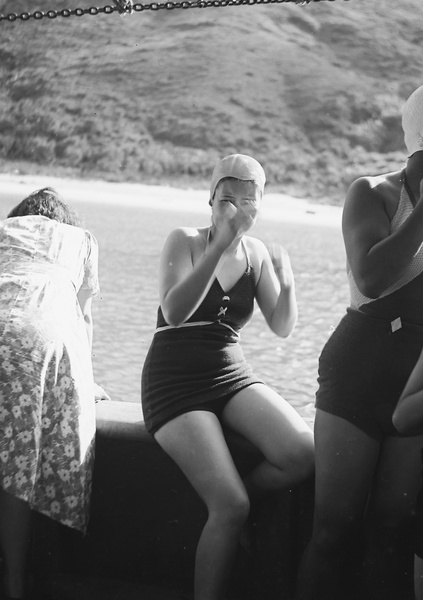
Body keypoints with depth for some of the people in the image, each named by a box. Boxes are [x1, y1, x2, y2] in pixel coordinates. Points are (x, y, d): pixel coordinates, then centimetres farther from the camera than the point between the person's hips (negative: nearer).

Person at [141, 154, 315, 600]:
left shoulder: (257, 253, 8)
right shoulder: (185, 241, -5)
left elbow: (282, 327, 2)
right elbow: (174, 312, -22)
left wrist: (286, 282, -16)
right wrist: (220, 245, -28)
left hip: (232, 377, 5)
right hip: (175, 383, -5)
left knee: (302, 454, -23)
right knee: (230, 507, -22)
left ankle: (236, 502, 5)